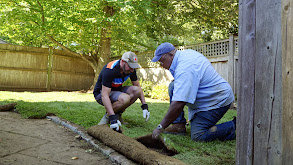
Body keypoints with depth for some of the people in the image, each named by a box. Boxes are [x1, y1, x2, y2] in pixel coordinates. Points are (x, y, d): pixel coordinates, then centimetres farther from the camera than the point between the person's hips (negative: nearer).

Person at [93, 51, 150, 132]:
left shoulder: (131, 70, -10)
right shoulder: (109, 70, -31)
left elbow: (138, 87, 0)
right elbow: (104, 95, -36)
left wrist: (145, 106, -10)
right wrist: (112, 117, -44)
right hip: (101, 93, -7)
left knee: (136, 90, -19)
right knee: (125, 98, -35)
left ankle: (118, 114, -5)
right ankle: (108, 116, -8)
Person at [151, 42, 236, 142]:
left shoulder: (184, 69, -29)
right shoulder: (186, 53, 2)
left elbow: (178, 104, -34)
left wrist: (160, 127, -27)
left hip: (218, 101, -10)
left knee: (197, 136, -16)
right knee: (173, 86, 5)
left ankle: (234, 125, -4)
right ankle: (178, 125, 4)